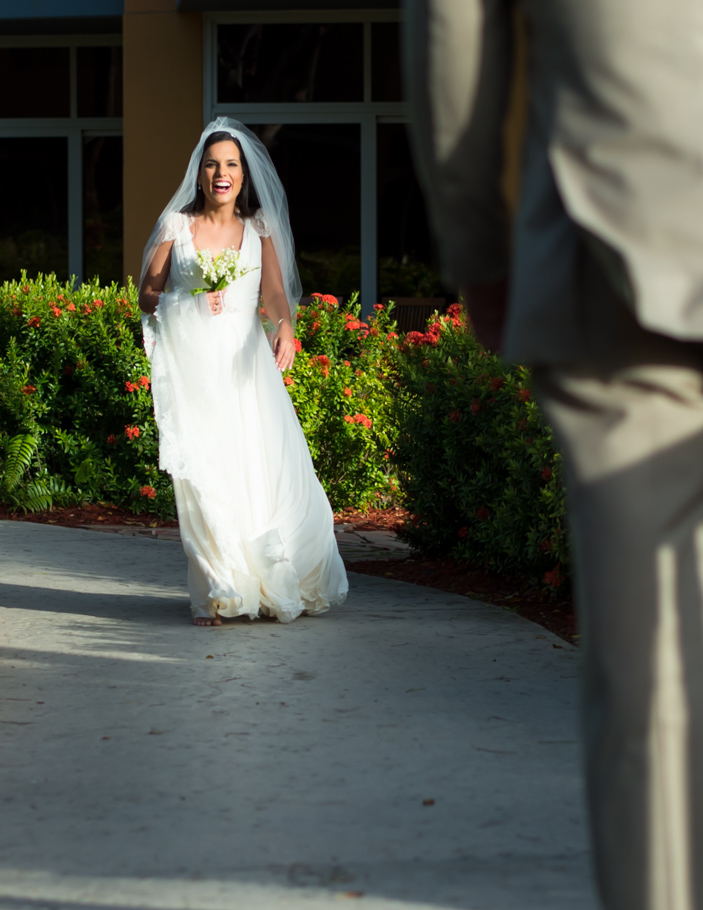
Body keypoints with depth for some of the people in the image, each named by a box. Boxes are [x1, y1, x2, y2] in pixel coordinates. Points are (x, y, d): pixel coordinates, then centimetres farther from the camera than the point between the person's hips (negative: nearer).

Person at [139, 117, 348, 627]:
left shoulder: (259, 230, 9)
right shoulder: (176, 226, 7)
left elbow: (275, 292, -7)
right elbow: (148, 295, 9)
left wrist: (285, 328, -28)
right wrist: (190, 303, -10)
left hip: (244, 359, 1)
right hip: (189, 360, -1)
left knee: (269, 465, -6)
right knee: (203, 474, -8)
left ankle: (279, 585, 9)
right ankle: (217, 595, -5)